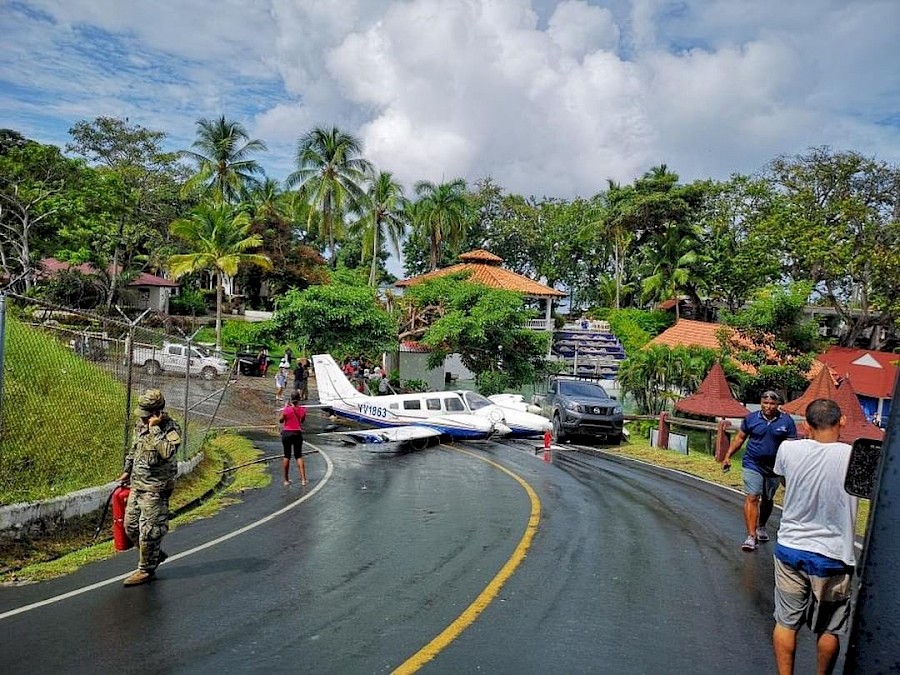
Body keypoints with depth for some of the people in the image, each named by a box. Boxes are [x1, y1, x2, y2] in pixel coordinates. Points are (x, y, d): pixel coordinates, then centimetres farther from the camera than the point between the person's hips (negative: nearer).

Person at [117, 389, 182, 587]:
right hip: (137, 485, 8)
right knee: (131, 526, 15)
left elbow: (167, 452, -36)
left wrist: (155, 429, -31)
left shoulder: (171, 428, -17)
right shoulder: (141, 426, 7)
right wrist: (127, 471, 25)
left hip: (156, 490, -8)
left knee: (148, 531, -1)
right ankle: (155, 554, 34)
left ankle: (146, 570, 15)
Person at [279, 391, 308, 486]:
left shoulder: (286, 409, -13)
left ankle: (286, 480, 15)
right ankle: (303, 479, 0)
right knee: (299, 456, 10)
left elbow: (280, 420, 0)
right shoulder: (302, 409, -6)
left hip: (287, 433, -2)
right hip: (297, 433, 2)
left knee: (287, 456, 10)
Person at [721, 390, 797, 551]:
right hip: (752, 465, -1)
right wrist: (727, 456, 1)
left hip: (774, 467, 2)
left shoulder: (787, 421, -4)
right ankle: (752, 536, -12)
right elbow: (739, 438, 5)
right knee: (751, 498, -12)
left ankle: (761, 526, 43)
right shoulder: (751, 418, -3)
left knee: (767, 499, 19)